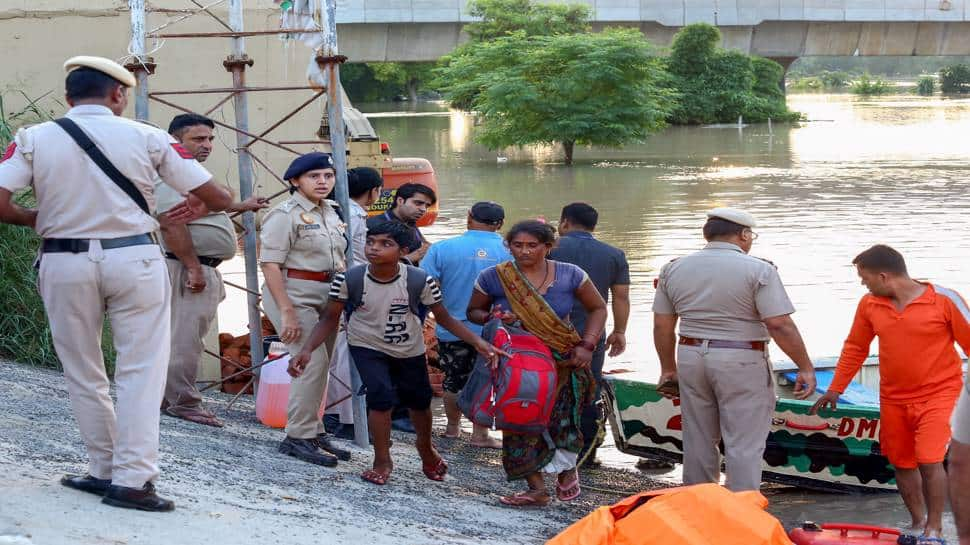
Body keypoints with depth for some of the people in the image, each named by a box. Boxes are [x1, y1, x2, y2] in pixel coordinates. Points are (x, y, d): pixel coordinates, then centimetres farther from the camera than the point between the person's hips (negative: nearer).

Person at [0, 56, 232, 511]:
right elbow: (217, 197, -1)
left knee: (83, 375, 15)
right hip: (133, 259, -1)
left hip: (65, 263, 1)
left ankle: (105, 470, 20)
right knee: (140, 371, 4)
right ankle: (131, 480, -2)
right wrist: (194, 210, 22)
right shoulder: (148, 138, -2)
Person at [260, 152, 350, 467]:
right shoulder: (286, 214, -10)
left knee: (319, 365, 9)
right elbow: (270, 264, -15)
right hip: (294, 295, -8)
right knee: (314, 362, -15)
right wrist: (287, 312, -20)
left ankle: (311, 433, 19)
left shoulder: (331, 213, 14)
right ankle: (299, 437, -8)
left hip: (325, 297, 8)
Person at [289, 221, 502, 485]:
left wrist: (478, 342, -25)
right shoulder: (349, 279, -26)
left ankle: (425, 447, 50)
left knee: (420, 401, 16)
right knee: (381, 396, -21)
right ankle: (382, 461, 3)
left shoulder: (420, 281, -26)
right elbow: (330, 318, -14)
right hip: (368, 347, -2)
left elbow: (444, 317, -13)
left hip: (409, 349, 2)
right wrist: (307, 350, -28)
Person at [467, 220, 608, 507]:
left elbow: (597, 308, 7)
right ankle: (537, 487, 4)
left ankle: (568, 468, 22)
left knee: (562, 417, -8)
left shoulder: (569, 275, -5)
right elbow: (473, 312, 9)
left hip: (562, 361, -1)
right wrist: (492, 317, -14)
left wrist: (587, 345, -5)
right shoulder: (493, 278, -5)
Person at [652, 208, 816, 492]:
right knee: (744, 445, -1)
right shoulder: (759, 270, -10)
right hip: (741, 362, -5)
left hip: (691, 357, 5)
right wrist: (806, 368, -8)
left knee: (698, 440, 15)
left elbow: (662, 325, 8)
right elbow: (780, 325, -15)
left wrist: (669, 368, 18)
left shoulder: (674, 269, 5)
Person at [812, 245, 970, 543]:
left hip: (938, 394, -5)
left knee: (929, 460, -14)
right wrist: (835, 389, 11)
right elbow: (855, 348, 10)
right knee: (901, 463, 11)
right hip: (894, 399, 5)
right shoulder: (869, 305, -2)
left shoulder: (944, 300, -14)